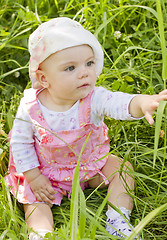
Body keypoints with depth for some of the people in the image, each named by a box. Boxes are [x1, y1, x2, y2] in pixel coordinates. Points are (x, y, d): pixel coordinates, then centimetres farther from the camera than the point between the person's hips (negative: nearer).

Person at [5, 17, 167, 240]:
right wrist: (34, 178, -14)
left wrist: (143, 103, -69)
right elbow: (20, 143, -12)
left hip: (91, 164, 1)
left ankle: (117, 221, -8)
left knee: (122, 167, -10)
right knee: (33, 201, -16)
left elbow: (122, 104, -46)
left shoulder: (94, 99, -26)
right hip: (47, 172, -1)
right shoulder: (30, 107, -25)